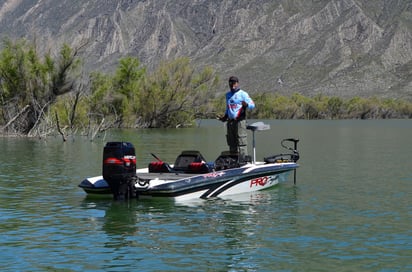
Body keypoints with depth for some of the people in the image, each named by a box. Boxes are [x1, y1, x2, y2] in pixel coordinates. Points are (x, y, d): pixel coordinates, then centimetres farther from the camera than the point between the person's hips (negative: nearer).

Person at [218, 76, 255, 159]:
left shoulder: (243, 94, -1)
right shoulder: (228, 94, 20)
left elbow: (252, 105, -9)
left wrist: (246, 104, -28)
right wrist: (224, 117, 21)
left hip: (239, 121, -7)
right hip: (230, 121, 7)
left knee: (241, 143, -11)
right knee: (232, 143, 9)